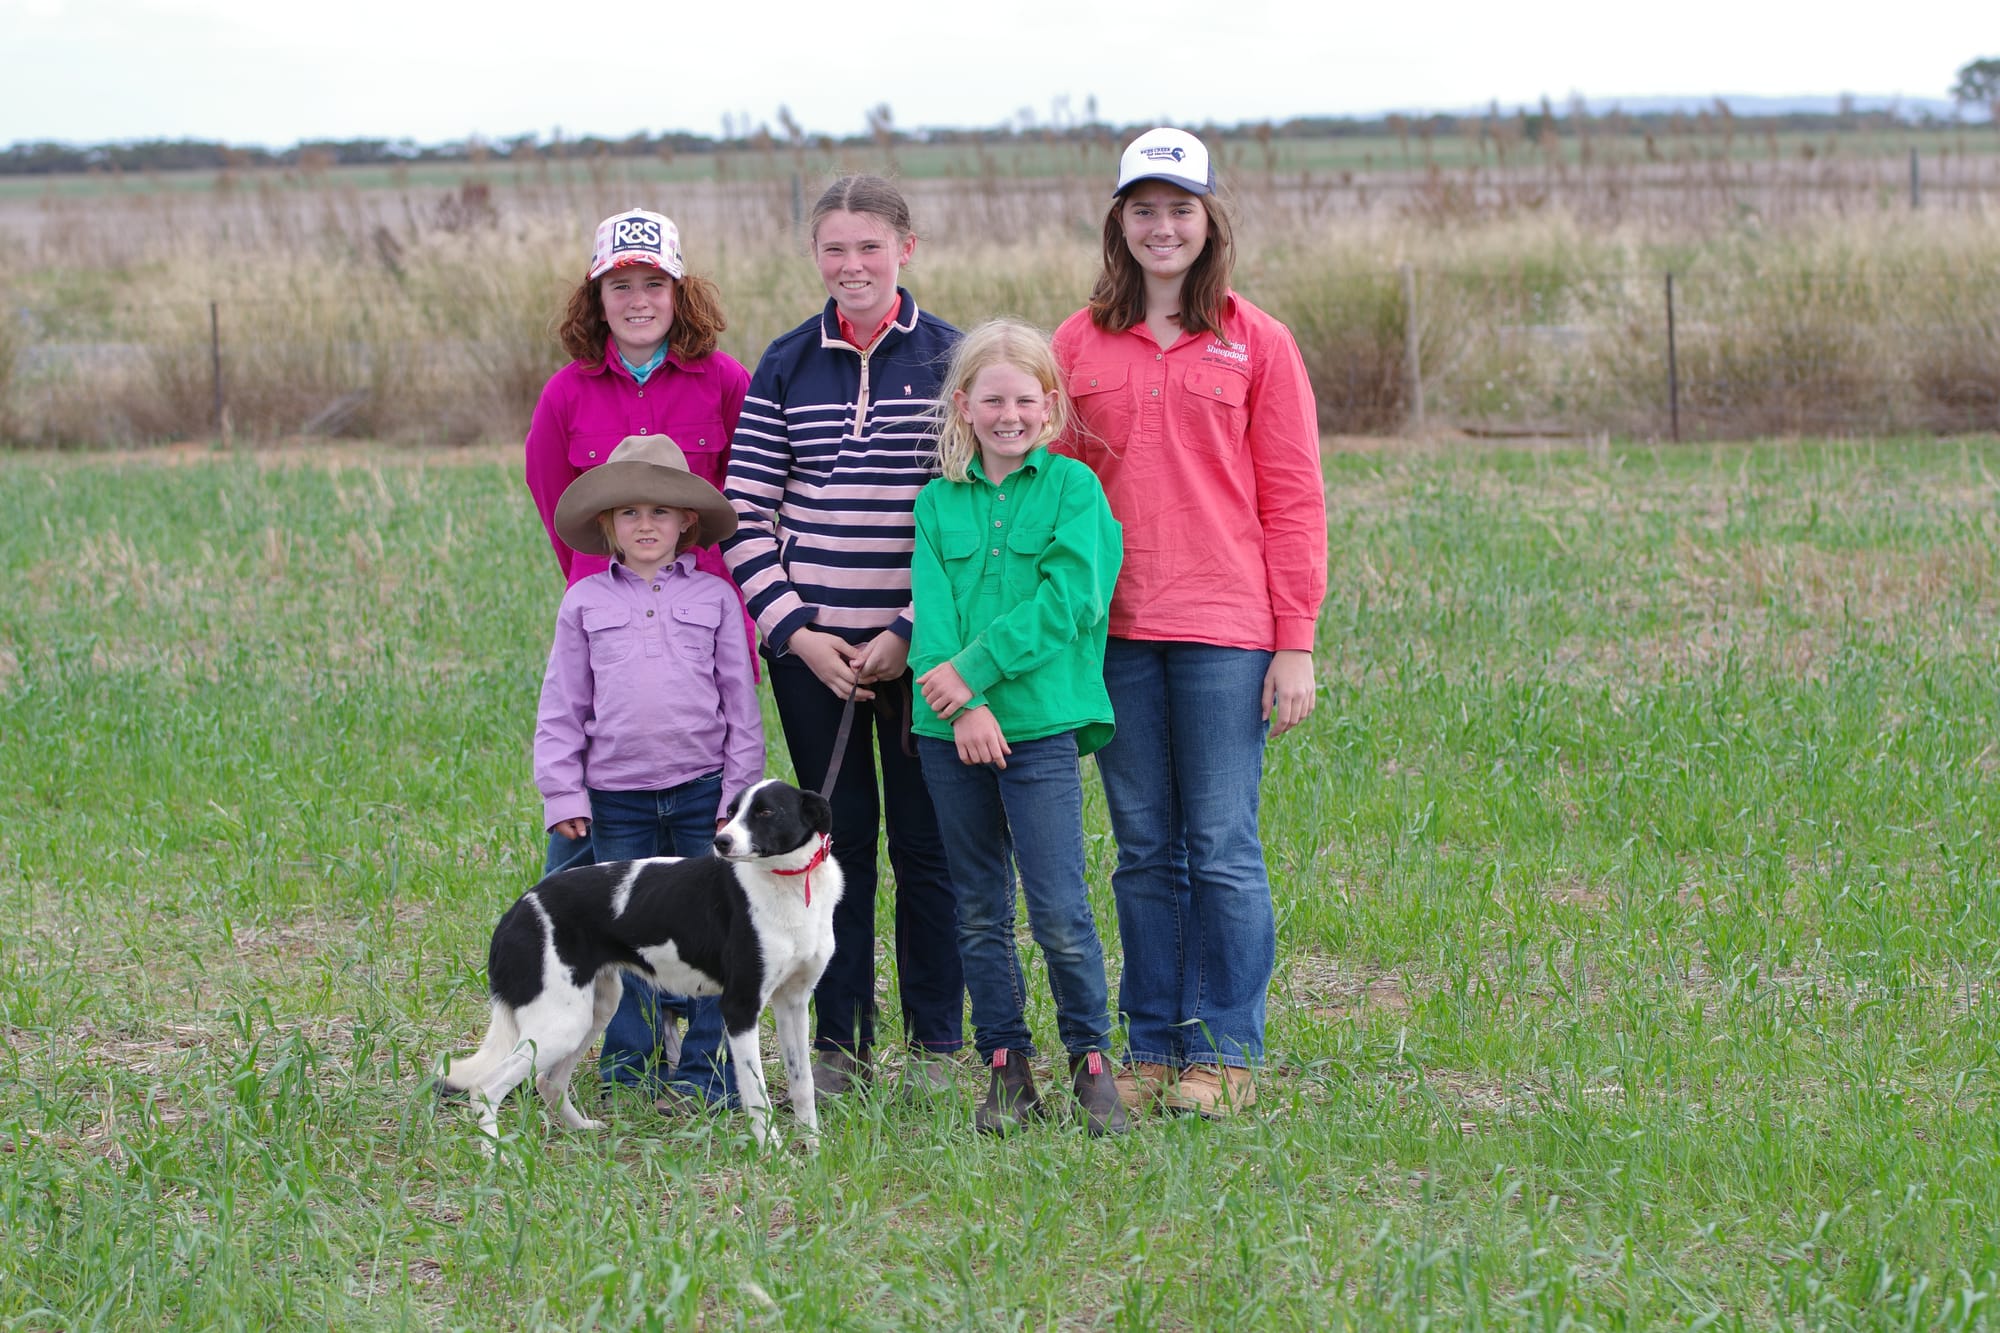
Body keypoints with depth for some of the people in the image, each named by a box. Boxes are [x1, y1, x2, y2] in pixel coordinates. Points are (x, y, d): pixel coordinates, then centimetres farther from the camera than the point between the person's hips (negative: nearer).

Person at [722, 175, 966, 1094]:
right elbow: (745, 517, 5)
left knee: (925, 845, 3)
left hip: (919, 645, -2)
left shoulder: (950, 360, 0)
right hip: (811, 645, 2)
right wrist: (797, 631, -6)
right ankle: (837, 1042, 15)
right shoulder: (785, 367, 6)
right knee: (835, 842, 6)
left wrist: (911, 633, -10)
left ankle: (935, 1043, 14)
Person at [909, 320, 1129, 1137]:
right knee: (979, 912, 9)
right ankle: (1006, 1068, 17)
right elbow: (932, 613, -1)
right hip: (951, 732, 3)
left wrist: (975, 670, -15)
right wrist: (961, 708, -15)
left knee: (1059, 909, -7)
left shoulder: (1073, 488, 1)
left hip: (1042, 724, -3)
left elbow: (1065, 601, -10)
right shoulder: (938, 501, 9)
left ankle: (1091, 1061, 8)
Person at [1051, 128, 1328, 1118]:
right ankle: (1150, 1046, 14)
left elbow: (1293, 499, 2)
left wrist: (1295, 644, -3)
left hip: (1224, 629, -2)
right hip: (1113, 628, 2)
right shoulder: (1076, 345, 9)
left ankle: (1224, 1053, 6)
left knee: (1223, 848, -2)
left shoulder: (1256, 344, 3)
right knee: (1144, 848, 7)